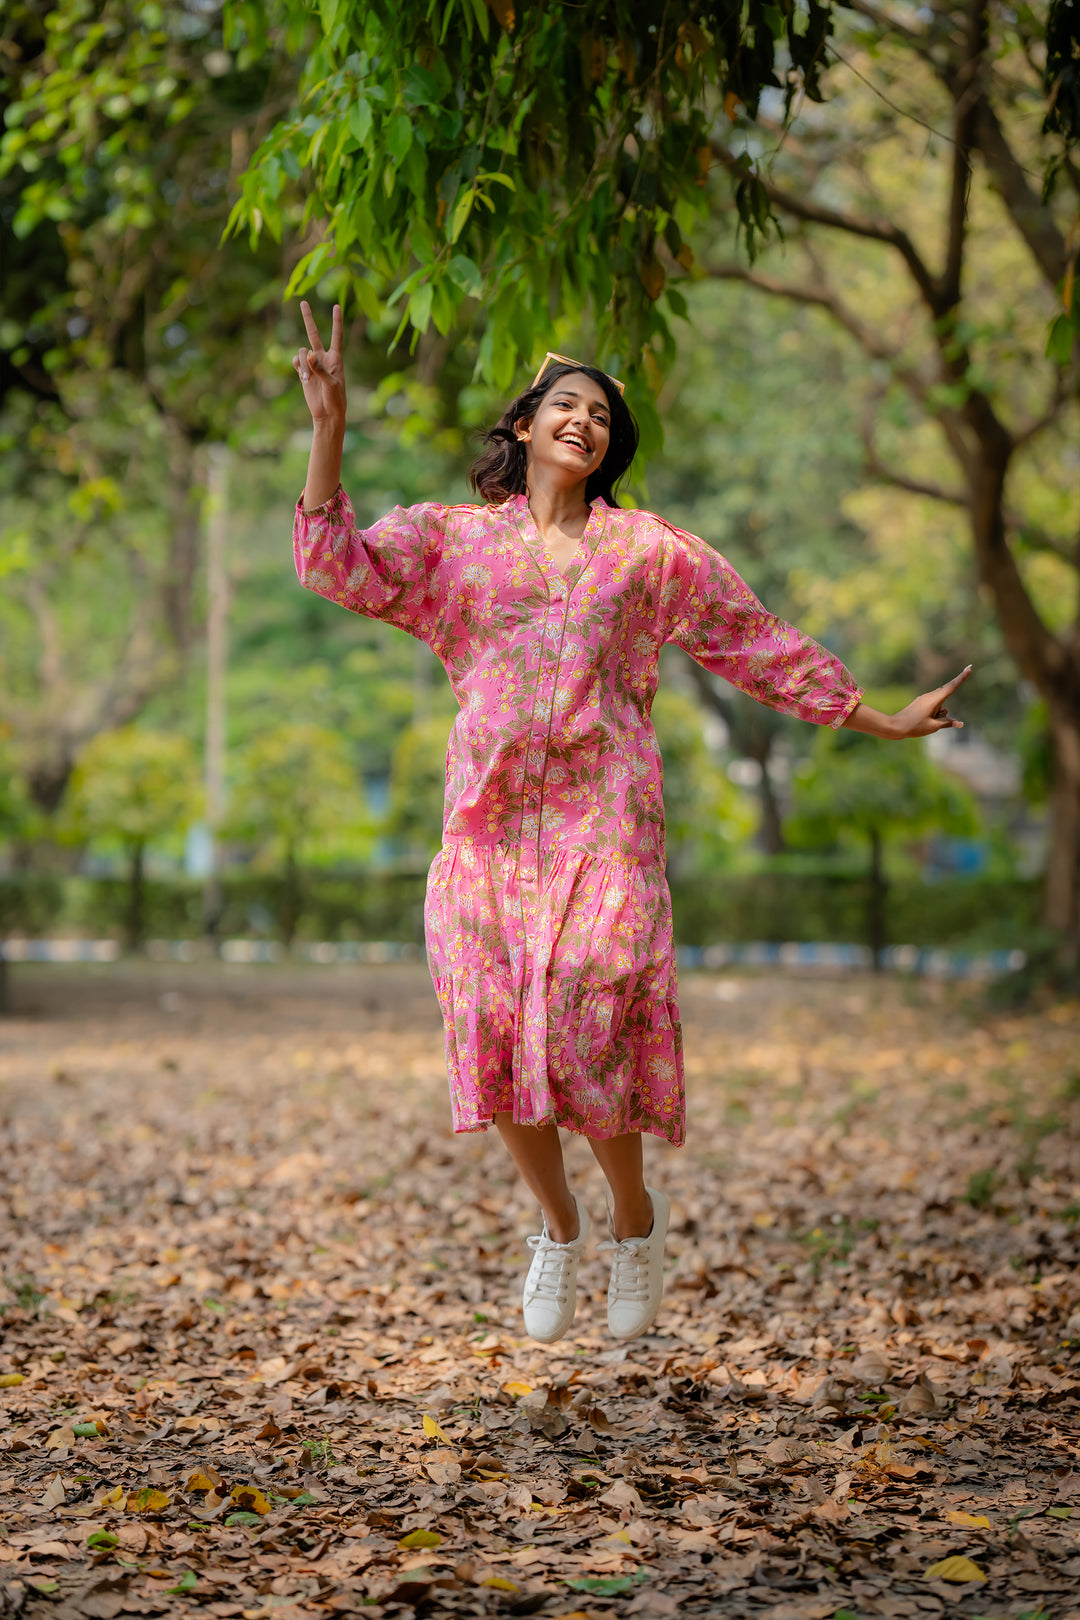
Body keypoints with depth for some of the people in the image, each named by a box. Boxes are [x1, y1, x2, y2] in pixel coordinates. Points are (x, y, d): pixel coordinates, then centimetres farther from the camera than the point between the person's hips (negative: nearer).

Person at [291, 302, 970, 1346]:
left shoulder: (649, 552, 12)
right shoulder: (451, 542, 12)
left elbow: (763, 647, 18)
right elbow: (339, 566, -2)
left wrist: (881, 721, 21)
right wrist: (329, 428, -12)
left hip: (604, 824, -1)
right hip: (487, 825, 1)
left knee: (588, 1032, -11)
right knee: (496, 1039, -2)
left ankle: (634, 1216, 17)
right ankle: (558, 1227, 24)